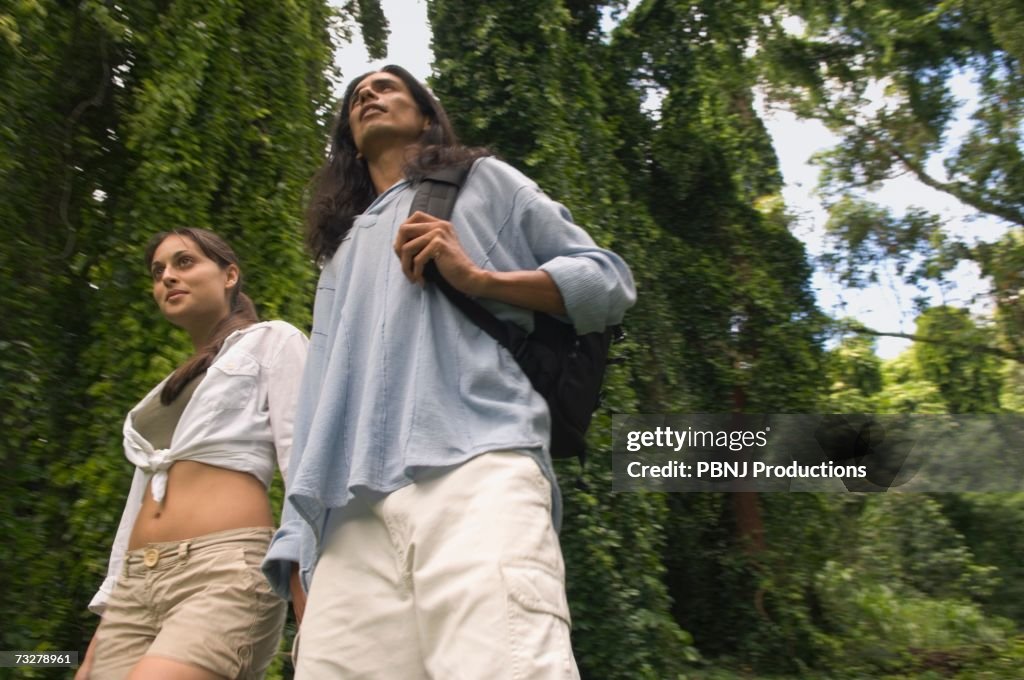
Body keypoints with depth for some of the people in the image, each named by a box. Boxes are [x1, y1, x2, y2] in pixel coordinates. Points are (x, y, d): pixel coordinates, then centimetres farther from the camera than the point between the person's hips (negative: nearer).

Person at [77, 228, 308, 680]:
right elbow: (143, 500, 22)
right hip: (136, 584, 7)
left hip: (227, 570, -7)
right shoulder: (164, 393, 27)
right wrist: (100, 640, 17)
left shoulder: (271, 341, 9)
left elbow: (300, 459, -3)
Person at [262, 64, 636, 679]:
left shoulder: (482, 180, 25)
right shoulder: (340, 250, 35)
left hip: (477, 466, -4)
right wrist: (300, 543, 12)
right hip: (352, 508, 5)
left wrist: (479, 278, 0)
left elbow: (611, 281, 16)